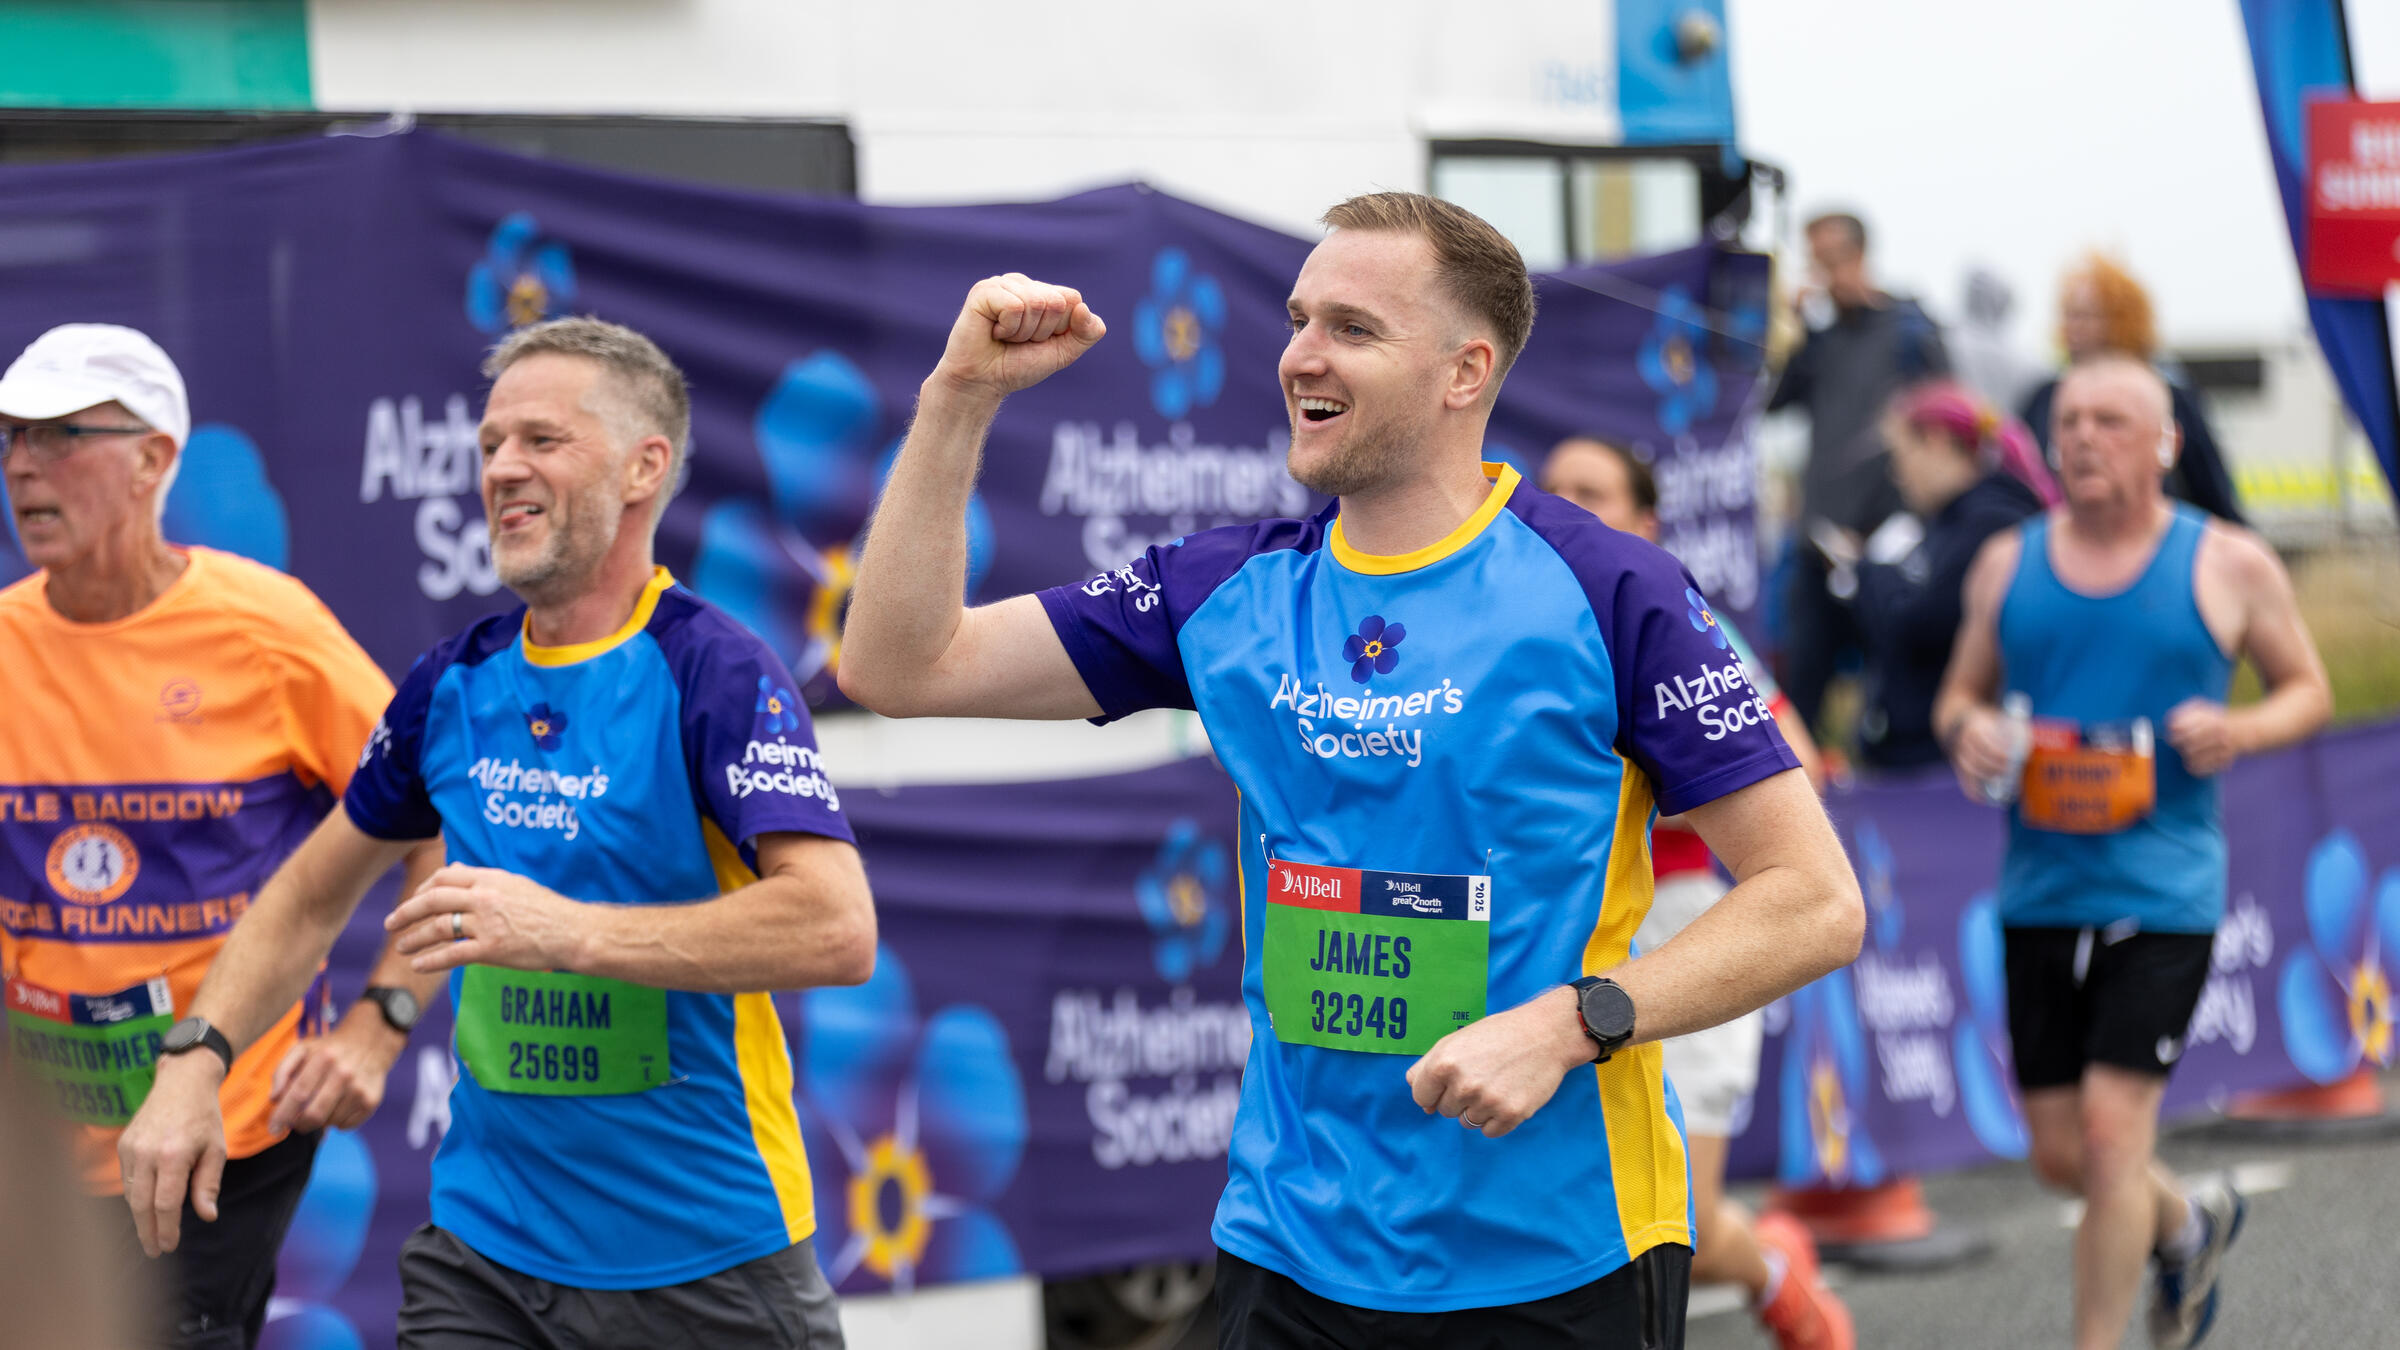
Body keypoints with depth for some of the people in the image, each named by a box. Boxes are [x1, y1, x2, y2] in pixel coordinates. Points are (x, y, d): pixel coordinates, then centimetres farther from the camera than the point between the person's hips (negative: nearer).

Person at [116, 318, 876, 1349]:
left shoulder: (714, 673, -13)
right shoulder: (453, 682, 6)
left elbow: (838, 929, -26)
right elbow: (314, 894, 20)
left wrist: (571, 931, -30)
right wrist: (192, 1062, 6)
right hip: (486, 1249, 5)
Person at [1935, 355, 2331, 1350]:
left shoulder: (2228, 567, -1)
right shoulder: (2008, 564, 8)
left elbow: (2308, 689, 8)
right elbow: (1961, 693, 18)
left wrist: (2240, 732, -13)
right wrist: (1967, 730, -6)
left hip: (2162, 895, -4)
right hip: (2040, 892, 4)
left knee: (2112, 1130, -12)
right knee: (2058, 1155, 8)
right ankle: (2190, 1226, 40)